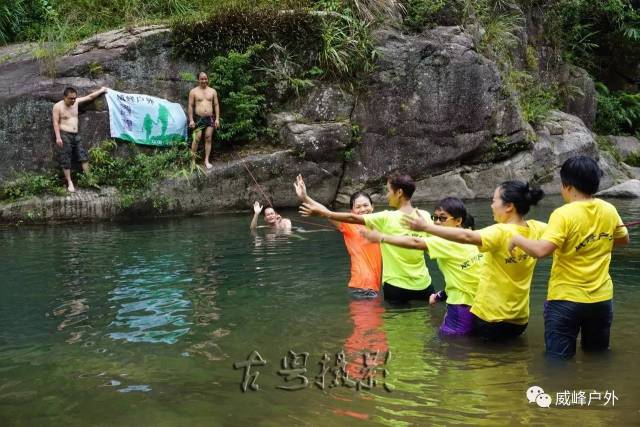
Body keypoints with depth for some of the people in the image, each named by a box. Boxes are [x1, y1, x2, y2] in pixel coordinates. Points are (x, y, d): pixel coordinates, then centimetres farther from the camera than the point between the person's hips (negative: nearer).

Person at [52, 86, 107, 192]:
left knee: (84, 156, 3)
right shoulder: (58, 106, -9)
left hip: (75, 135, 6)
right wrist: (58, 137, -18)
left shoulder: (76, 102, 7)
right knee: (66, 160, -2)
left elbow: (89, 97, 18)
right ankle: (70, 183, 4)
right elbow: (56, 122, -11)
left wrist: (101, 90, 24)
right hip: (65, 135, -6)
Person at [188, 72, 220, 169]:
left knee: (208, 139, 3)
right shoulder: (194, 91, 0)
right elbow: (190, 106, -1)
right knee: (196, 139, -6)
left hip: (210, 118, 3)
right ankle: (192, 158, 5)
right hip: (198, 118, -2)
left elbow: (216, 105, 9)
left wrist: (217, 119, 2)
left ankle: (207, 161, 9)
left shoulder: (213, 91, 7)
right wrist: (191, 120, -8)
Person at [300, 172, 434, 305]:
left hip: (397, 286, -3)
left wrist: (322, 213, 0)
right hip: (423, 284, 4)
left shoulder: (386, 219, -12)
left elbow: (352, 218, -7)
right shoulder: (424, 216, -2)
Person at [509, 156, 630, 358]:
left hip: (566, 299, -6)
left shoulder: (564, 214, -18)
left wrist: (517, 239, -11)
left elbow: (541, 250, -28)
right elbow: (624, 239, 17)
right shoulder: (609, 210, -1)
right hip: (602, 298, 6)